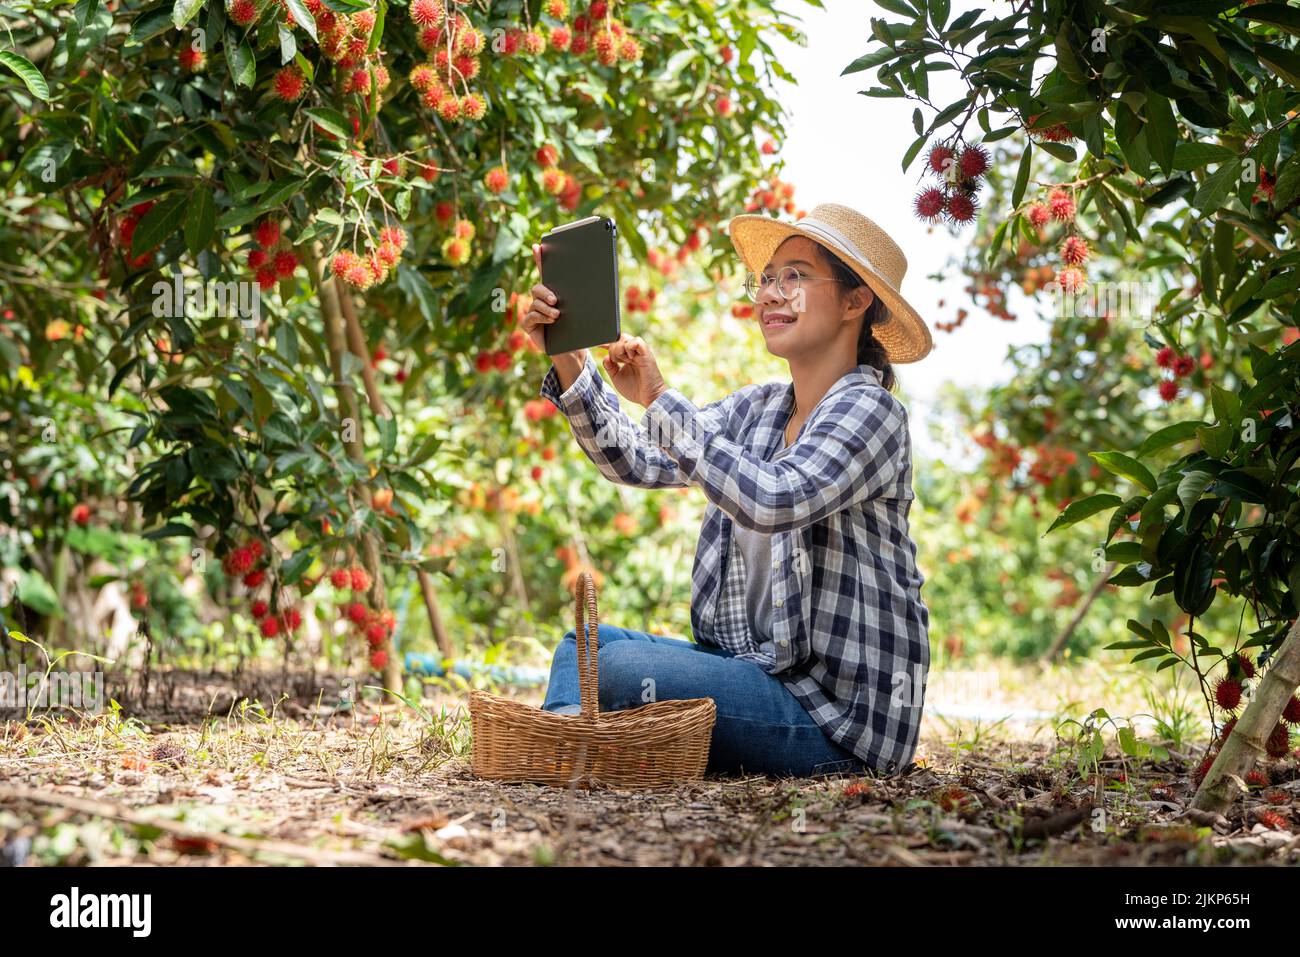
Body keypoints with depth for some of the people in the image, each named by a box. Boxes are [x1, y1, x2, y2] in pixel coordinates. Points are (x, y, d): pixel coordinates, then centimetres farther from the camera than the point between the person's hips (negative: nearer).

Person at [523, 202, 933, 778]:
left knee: (624, 667, -24)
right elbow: (634, 460, 4)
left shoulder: (868, 410, -13)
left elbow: (772, 501, -30)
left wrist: (660, 399, -24)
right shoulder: (757, 409, 12)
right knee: (584, 642, 9)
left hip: (838, 712, -9)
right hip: (757, 667, 9)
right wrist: (568, 361, -9)